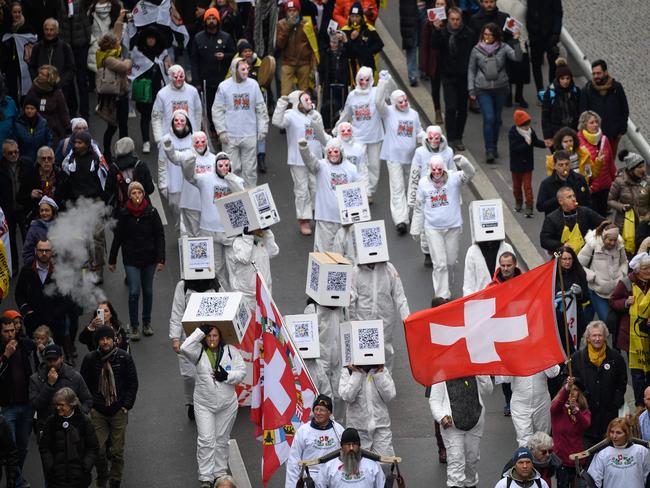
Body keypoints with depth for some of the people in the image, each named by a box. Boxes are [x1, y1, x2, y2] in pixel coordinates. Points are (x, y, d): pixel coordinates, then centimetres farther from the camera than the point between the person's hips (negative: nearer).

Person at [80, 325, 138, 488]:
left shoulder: (124, 358, -2)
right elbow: (83, 384, 7)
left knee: (117, 451, 2)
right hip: (97, 412, 0)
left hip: (119, 411, 0)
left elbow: (133, 383, 4)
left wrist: (126, 405, -3)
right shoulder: (90, 359, -2)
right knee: (98, 449, -5)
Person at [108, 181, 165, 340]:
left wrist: (160, 259, -10)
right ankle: (134, 327, 3)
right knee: (134, 292, -8)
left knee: (148, 291, 10)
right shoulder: (124, 214, -4)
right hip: (131, 259, -1)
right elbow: (118, 238, 3)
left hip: (149, 258, 1)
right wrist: (112, 260, 6)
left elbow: (160, 236, -3)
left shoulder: (151, 212, -5)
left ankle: (147, 323, 26)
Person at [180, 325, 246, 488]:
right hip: (204, 404, -1)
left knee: (222, 440, 13)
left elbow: (241, 372, -1)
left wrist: (227, 376, -20)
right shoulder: (199, 352, -4)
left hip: (227, 404, 2)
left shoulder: (231, 351, -1)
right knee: (206, 440, -7)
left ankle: (220, 474, 25)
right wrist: (200, 331, -20)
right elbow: (185, 348, -23)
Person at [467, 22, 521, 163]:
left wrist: (516, 41, -25)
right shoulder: (476, 50, 0)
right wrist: (471, 90, 3)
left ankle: (493, 147, 26)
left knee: (497, 119, 10)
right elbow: (471, 71, 7)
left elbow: (517, 57, -14)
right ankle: (489, 150, -10)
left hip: (500, 88, 1)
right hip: (483, 89, -1)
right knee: (489, 118, -12)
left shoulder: (503, 48, -1)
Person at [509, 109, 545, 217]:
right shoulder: (513, 133, -20)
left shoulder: (530, 131, -7)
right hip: (516, 164, -1)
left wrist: (545, 144, -10)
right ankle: (518, 202, 37)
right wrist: (526, 144, -37)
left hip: (527, 164, 1)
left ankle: (529, 206, 2)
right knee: (517, 185, 17)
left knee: (527, 185, 0)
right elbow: (514, 147, -29)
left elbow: (536, 142, 6)